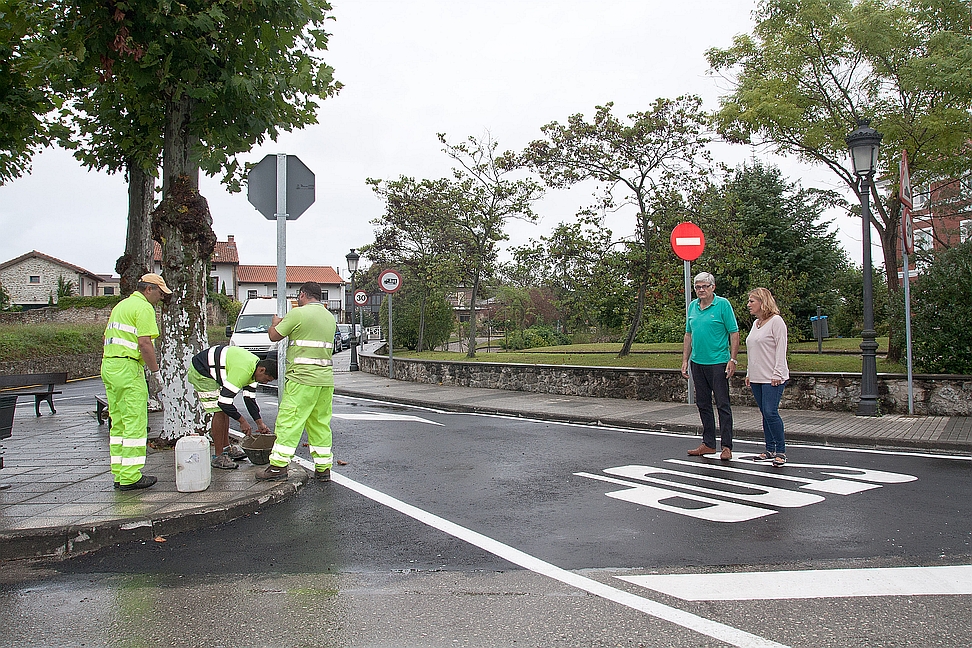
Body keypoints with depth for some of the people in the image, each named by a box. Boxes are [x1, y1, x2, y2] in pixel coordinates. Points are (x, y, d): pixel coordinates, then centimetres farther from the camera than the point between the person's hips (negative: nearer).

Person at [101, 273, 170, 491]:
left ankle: (119, 474, 16)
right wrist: (155, 372, -11)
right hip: (128, 368, -10)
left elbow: (107, 337, 24)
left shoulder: (121, 305, 21)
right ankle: (130, 477, -4)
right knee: (135, 423, -6)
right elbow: (145, 344, -17)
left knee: (118, 423, 12)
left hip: (108, 365, 10)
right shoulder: (144, 307, -9)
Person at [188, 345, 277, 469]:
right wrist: (242, 421, -19)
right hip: (200, 372, -10)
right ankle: (218, 457, -6)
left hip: (212, 372, 10)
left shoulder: (254, 365, -3)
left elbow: (250, 398, 6)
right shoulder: (243, 371, -33)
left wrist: (260, 423, 3)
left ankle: (226, 448, 23)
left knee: (225, 411, 12)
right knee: (219, 411, -12)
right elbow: (224, 401, -31)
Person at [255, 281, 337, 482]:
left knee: (289, 421, -2)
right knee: (321, 423, 11)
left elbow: (274, 336, -1)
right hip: (326, 378, 7)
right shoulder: (329, 317, 15)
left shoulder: (299, 313, -8)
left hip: (302, 377, -7)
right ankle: (323, 468, 13)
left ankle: (278, 465, 0)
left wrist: (275, 323, 21)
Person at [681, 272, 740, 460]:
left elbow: (734, 333, -7)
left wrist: (733, 360, -13)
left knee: (723, 404, -3)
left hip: (718, 363, -6)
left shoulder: (723, 305, -6)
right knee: (703, 405, 12)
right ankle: (708, 444, 21)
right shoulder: (692, 306, 11)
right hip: (697, 363, 6)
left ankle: (727, 446, 3)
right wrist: (685, 360, 12)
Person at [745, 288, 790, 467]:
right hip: (757, 378, 8)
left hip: (772, 378, -8)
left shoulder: (776, 321, -8)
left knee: (771, 413, -12)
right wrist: (749, 373, 19)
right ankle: (770, 450, 16)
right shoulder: (756, 323, 17)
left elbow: (781, 349, -13)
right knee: (765, 414, 10)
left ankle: (781, 451, -3)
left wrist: (777, 374, -17)